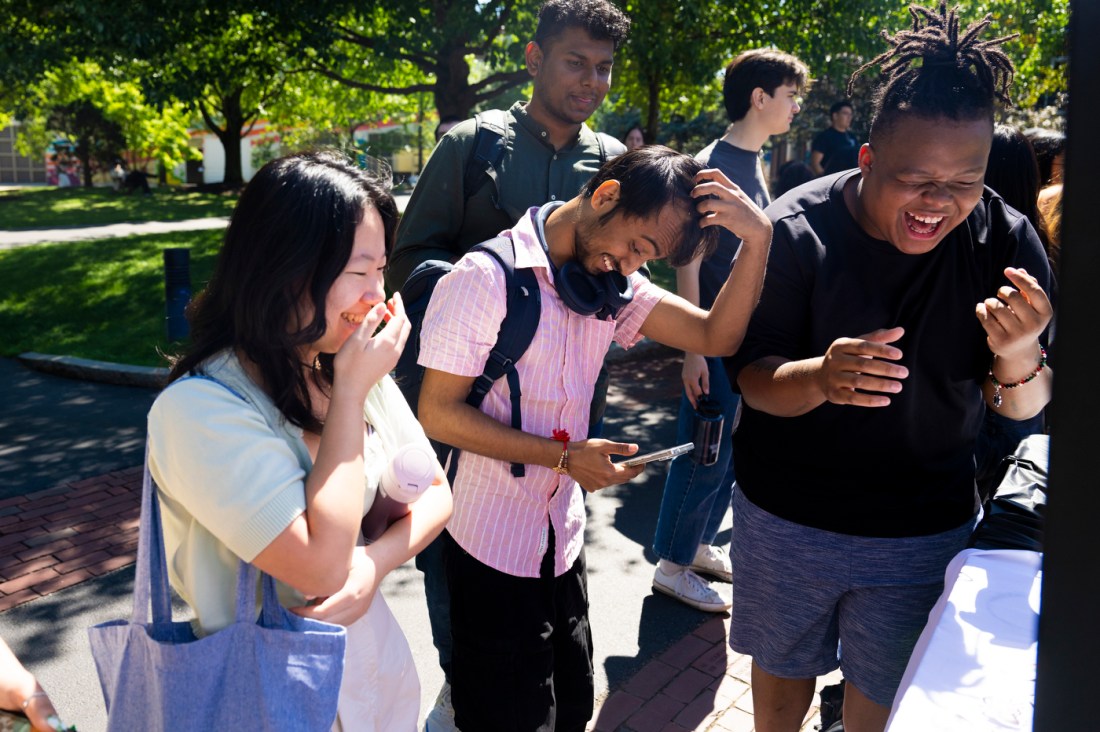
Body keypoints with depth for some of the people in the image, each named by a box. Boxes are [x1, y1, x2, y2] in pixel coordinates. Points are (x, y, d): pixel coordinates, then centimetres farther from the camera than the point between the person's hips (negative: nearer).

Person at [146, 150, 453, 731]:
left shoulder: (357, 367, -6)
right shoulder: (199, 409, -25)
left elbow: (436, 493, 1)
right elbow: (323, 567, -29)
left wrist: (373, 564, -18)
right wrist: (351, 392, -26)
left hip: (375, 648, 6)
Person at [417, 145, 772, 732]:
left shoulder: (611, 284, 1)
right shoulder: (487, 277, -19)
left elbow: (715, 336, -6)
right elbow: (437, 413, -18)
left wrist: (757, 238, -18)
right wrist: (565, 456, -19)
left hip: (563, 539, 6)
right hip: (491, 546, -6)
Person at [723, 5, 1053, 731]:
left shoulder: (1007, 243, -13)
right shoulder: (797, 231, -18)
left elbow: (1024, 409, -7)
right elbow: (752, 379, -16)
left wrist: (1017, 356, -30)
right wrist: (820, 377, -39)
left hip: (925, 532, 1)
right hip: (788, 517, -1)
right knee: (782, 673, 20)